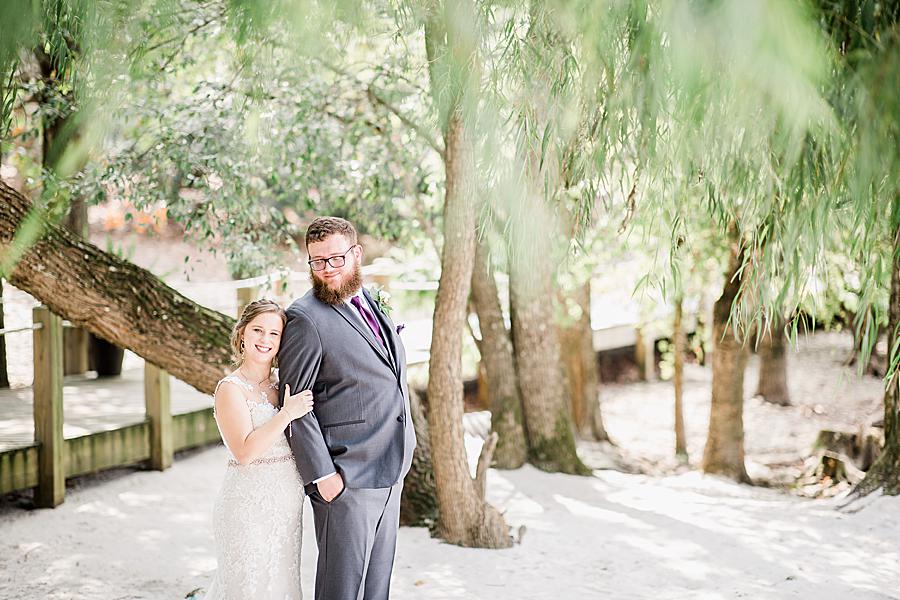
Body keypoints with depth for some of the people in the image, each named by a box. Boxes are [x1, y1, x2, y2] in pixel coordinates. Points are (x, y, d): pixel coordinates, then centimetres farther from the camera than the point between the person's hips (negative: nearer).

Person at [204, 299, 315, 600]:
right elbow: (244, 452, -21)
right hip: (249, 505, -7)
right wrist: (287, 414, -24)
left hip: (286, 505, 7)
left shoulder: (280, 385, 10)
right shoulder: (231, 388, -11)